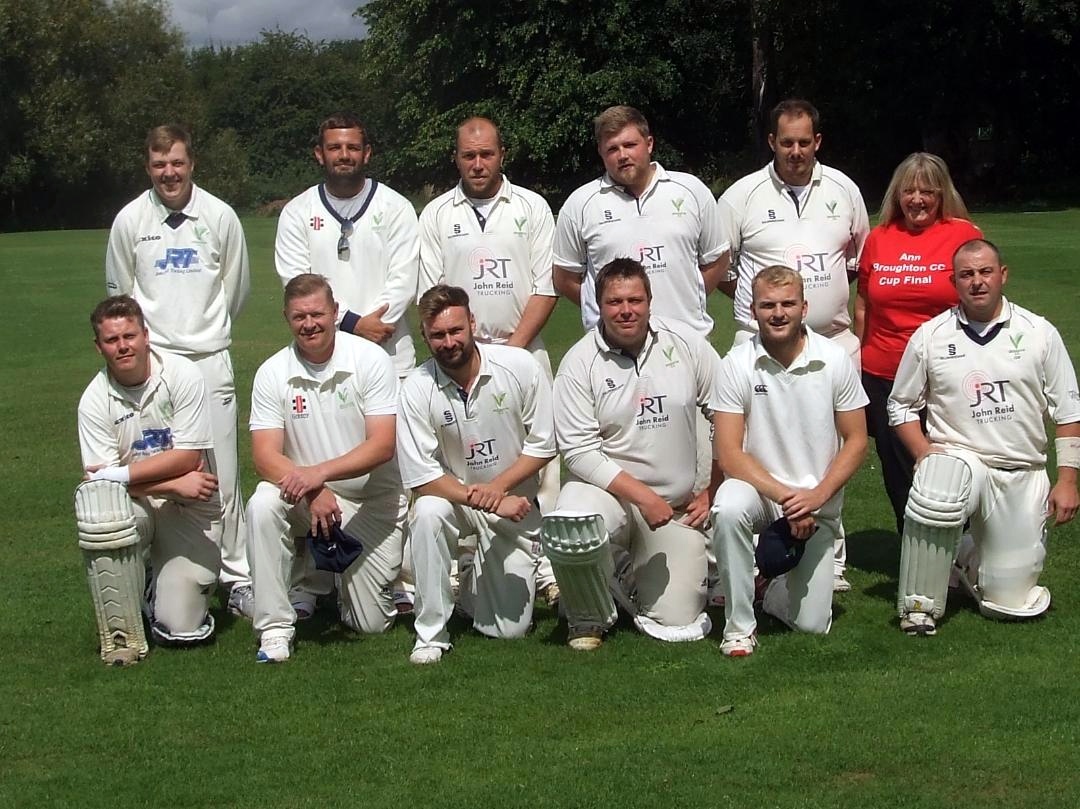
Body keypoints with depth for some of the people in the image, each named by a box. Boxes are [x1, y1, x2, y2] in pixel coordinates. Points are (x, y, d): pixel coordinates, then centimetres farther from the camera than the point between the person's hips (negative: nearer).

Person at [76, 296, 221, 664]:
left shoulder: (182, 375, -11)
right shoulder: (95, 400, -8)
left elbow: (188, 456, -14)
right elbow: (98, 477, -13)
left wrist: (120, 473, -20)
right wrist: (174, 483, -21)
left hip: (190, 509, -1)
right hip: (135, 508, 1)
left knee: (181, 628, -11)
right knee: (98, 506, -37)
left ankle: (170, 584, 30)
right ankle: (121, 633, -18)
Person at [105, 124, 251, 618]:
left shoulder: (220, 217, 0)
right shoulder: (130, 220, 2)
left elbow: (237, 286, 13)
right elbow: (119, 292, 15)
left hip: (209, 359, 0)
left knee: (222, 474, -2)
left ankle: (238, 580, 5)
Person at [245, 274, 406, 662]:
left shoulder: (371, 360, -11)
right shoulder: (272, 373, -6)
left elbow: (383, 445, -18)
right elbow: (265, 457, -14)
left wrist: (320, 473, -32)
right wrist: (313, 494, -32)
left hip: (372, 502, -1)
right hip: (303, 498, 1)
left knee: (371, 623, -1)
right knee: (262, 505, -33)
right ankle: (275, 628, -20)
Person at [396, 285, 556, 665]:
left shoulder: (520, 366, -14)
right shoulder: (417, 389, -16)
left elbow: (542, 446, -8)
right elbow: (421, 479, -16)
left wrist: (497, 488, -21)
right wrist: (477, 499, -27)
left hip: (514, 501, 0)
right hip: (452, 495, 0)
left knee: (508, 627, -5)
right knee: (427, 513, -37)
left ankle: (477, 578, 31)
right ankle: (431, 634, -21)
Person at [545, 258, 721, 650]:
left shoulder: (686, 343, -2)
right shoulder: (579, 362, -8)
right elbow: (579, 452, -12)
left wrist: (712, 493, 2)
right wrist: (643, 497, -20)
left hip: (678, 503, 2)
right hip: (606, 486, -2)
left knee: (679, 626, -4)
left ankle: (637, 575, 33)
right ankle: (587, 618, -4)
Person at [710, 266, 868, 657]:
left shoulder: (836, 359, -7)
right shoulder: (737, 365, -11)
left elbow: (856, 441, -3)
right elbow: (729, 453, -13)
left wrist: (816, 496, -18)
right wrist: (784, 496, -24)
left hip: (819, 503, 1)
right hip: (759, 488, -1)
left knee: (812, 624, -3)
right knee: (729, 508, -38)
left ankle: (777, 587, 34)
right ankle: (739, 625, -20)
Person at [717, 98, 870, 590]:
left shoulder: (842, 190, 8)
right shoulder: (743, 195, 0)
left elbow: (861, 256, 20)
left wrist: (830, 291, 11)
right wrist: (756, 300, 4)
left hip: (833, 343, 3)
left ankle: (831, 562, 15)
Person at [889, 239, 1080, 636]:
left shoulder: (1039, 333, 3)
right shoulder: (930, 336, 2)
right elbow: (901, 406, 9)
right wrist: (926, 455, -8)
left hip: (1022, 475, 1)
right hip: (956, 457, -1)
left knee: (1011, 601, -1)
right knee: (934, 495, -40)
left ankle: (973, 565, 35)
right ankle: (919, 606, -21)